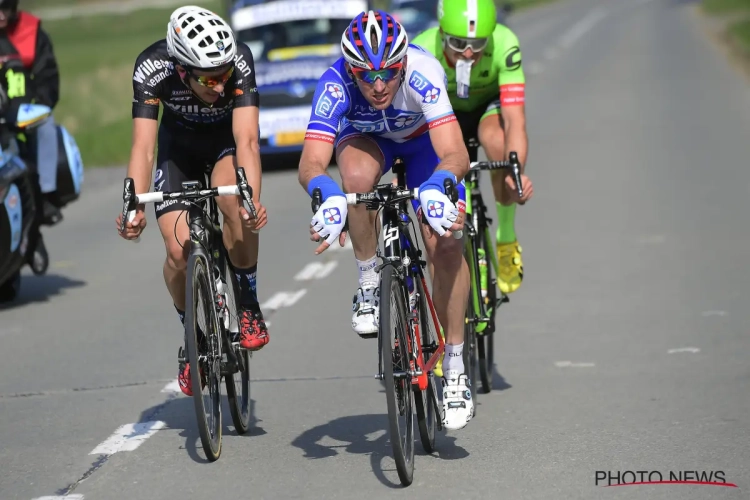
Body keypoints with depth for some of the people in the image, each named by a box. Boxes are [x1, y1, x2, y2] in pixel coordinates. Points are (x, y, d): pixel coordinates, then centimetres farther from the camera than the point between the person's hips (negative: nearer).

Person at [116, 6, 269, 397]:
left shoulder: (238, 62, -35)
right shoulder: (152, 68, -33)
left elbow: (247, 140, -42)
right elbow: (143, 145, -37)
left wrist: (253, 200, -59)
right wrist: (135, 208, -53)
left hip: (227, 141, -1)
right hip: (179, 145, 1)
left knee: (233, 200, -34)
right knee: (179, 250, -17)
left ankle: (248, 303, -12)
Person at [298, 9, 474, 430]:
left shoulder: (423, 72, -39)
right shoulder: (335, 84, -36)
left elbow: (455, 155, -46)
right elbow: (311, 163, -43)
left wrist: (437, 189, -67)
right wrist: (328, 199, -64)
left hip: (424, 139, -1)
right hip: (366, 138, 1)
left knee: (444, 242, -19)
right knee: (358, 174, -36)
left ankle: (456, 371, -6)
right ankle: (370, 285, -13)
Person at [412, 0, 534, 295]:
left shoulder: (504, 45, -37)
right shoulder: (422, 52, -35)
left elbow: (515, 119, -42)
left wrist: (516, 171, -58)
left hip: (491, 106, -1)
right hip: (447, 112, 1)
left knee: (495, 139, -36)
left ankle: (507, 240, -16)